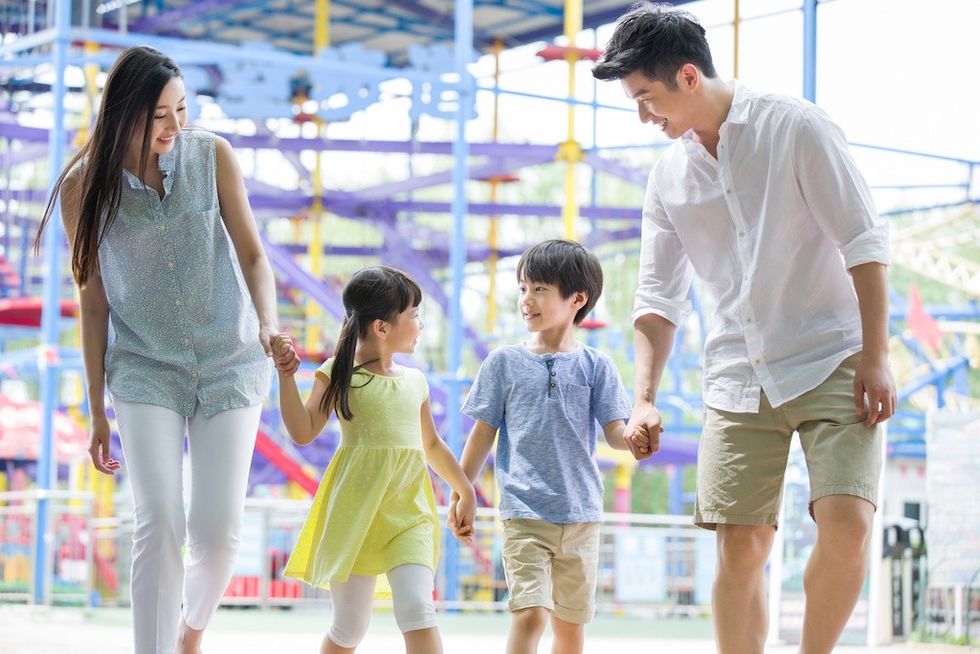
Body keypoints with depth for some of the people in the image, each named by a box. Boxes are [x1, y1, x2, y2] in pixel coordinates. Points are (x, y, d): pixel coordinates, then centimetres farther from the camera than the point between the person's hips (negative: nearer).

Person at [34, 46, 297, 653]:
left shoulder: (212, 156, -6)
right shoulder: (85, 188, -7)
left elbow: (252, 253, -1)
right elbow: (94, 301, 0)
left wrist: (269, 321, -22)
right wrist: (97, 411, 4)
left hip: (230, 361, 1)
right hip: (146, 369, -1)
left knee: (219, 527, -2)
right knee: (158, 523, -15)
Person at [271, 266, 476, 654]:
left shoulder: (415, 381, 13)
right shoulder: (339, 374, -2)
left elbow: (432, 445, 25)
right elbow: (303, 432, -9)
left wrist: (465, 491, 29)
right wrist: (286, 374, -16)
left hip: (408, 513, 3)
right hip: (356, 515, -3)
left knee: (418, 610, -16)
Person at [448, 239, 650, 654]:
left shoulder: (594, 366, 4)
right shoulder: (505, 362, 4)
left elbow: (614, 431, -1)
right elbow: (484, 433, 8)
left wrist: (633, 440, -24)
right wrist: (461, 494, 5)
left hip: (581, 514, 2)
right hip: (524, 511, -2)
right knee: (529, 614, -17)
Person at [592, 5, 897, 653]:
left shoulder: (796, 127, -8)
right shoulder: (669, 175, 8)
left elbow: (865, 242, -9)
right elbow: (659, 296, 12)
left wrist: (876, 358, -14)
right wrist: (645, 397, 1)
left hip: (831, 361, -5)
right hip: (739, 377, 5)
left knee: (846, 525, -20)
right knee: (740, 545, -1)